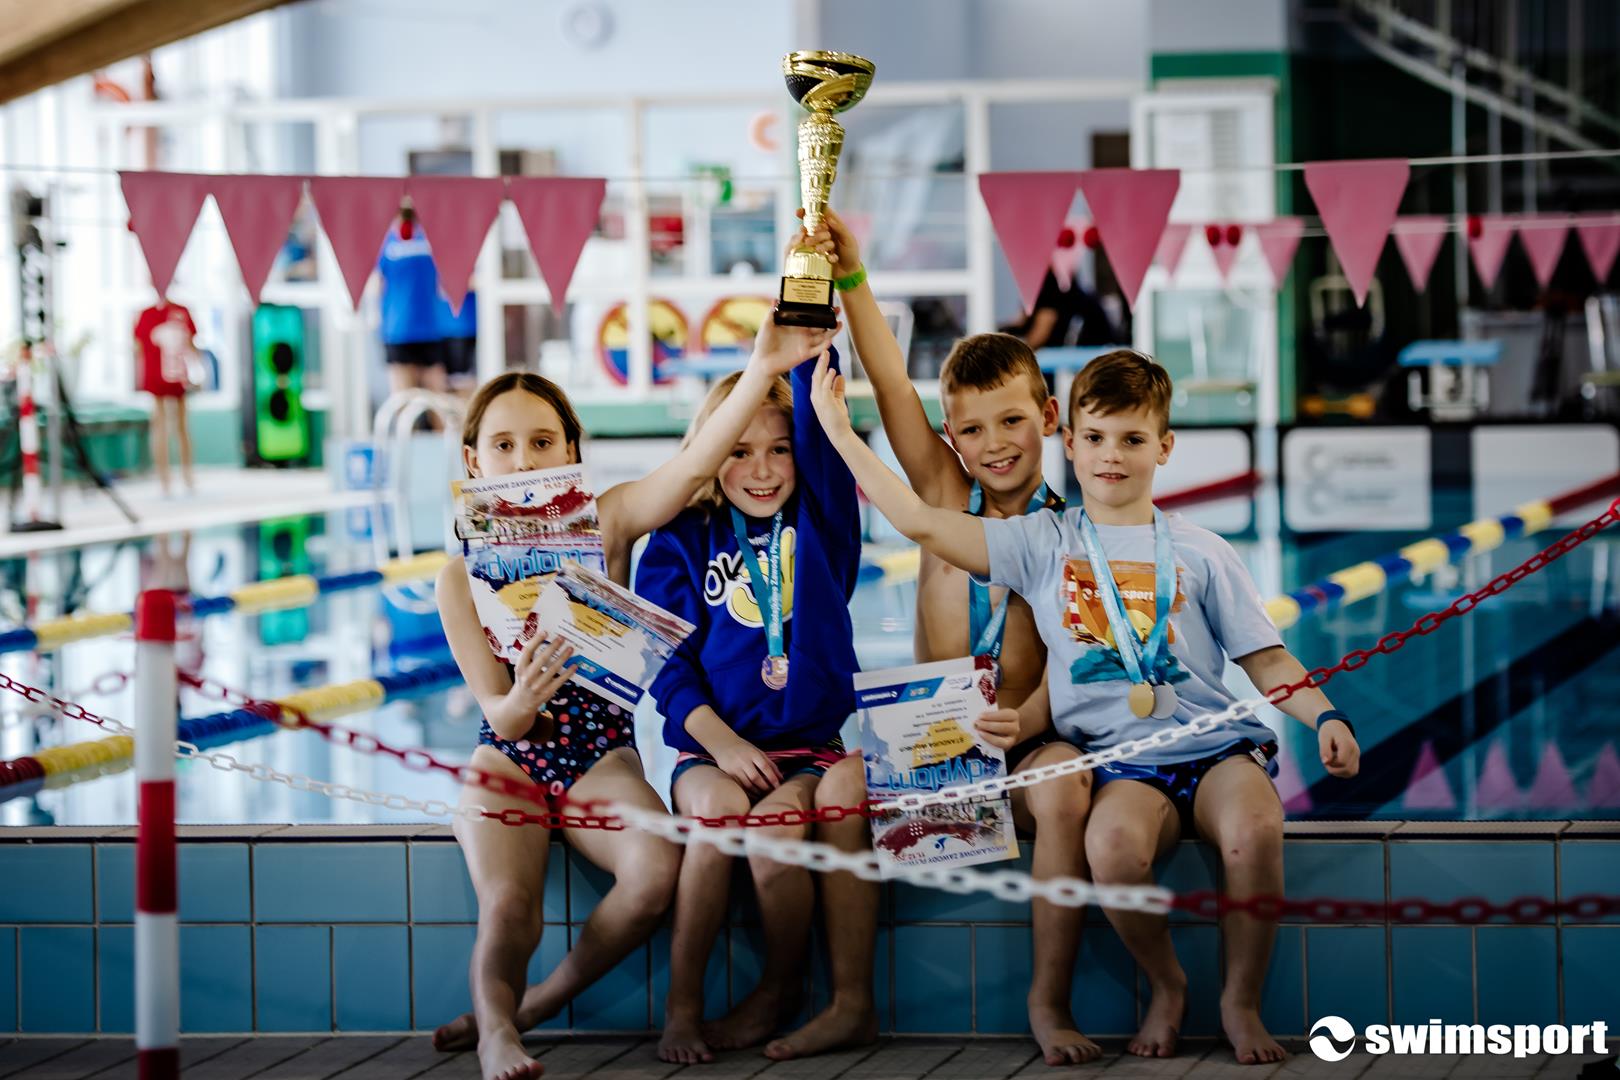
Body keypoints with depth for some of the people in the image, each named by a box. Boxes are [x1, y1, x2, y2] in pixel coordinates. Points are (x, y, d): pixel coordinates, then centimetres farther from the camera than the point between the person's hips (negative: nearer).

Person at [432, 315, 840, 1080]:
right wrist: (522, 699, -31)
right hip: (509, 758, -1)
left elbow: (694, 465, -21)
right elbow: (499, 716, -5)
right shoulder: (461, 577, -4)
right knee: (507, 909, -30)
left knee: (657, 870, -29)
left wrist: (762, 370, -34)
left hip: (603, 752, 1)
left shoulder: (608, 522, -3)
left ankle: (533, 1005, -6)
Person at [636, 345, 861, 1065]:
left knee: (774, 830, -31)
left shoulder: (820, 519, 11)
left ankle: (781, 989, -5)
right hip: (711, 742, 0)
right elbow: (667, 660, 2)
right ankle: (682, 1002, -20)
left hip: (811, 743, 0)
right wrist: (720, 741, -11)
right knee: (717, 810, -33)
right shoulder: (681, 542, 8)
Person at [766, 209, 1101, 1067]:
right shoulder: (944, 497, 6)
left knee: (1064, 792, -32)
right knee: (841, 786, -23)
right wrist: (851, 281, -17)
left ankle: (1050, 1002, -17)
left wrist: (1030, 721, -27)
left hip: (1025, 741, -2)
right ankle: (851, 1003, -12)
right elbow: (891, 387, -6)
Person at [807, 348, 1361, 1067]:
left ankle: (1241, 999, -9)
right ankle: (1165, 987, -5)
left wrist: (1325, 717, -5)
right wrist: (838, 430, 1)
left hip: (1217, 747, 1)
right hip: (1121, 762, 0)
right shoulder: (1043, 543, 12)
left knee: (1253, 829, -34)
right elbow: (921, 523, 4)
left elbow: (1266, 661, 13)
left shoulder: (1199, 553, 13)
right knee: (1112, 841, -35)